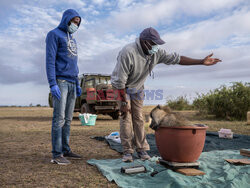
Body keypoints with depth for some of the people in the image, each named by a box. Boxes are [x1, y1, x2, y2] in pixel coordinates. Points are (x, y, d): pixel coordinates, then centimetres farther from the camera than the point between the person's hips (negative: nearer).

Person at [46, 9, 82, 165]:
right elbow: (50, 60, -12)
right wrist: (53, 84, -21)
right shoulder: (54, 34, -2)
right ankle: (57, 154, -6)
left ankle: (66, 150, 11)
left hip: (72, 83, 8)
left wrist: (77, 85, 16)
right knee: (59, 118, -11)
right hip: (60, 81, -8)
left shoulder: (72, 40, 22)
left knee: (68, 118, 6)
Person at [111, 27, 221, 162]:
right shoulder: (128, 53, -33)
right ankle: (127, 151, -2)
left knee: (138, 117, 2)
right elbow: (120, 80, -29)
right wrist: (124, 102, -25)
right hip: (121, 87, -5)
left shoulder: (156, 53, -14)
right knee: (126, 117, -10)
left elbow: (176, 59, -7)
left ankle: (141, 149, 7)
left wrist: (201, 62, -10)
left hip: (137, 88, 5)